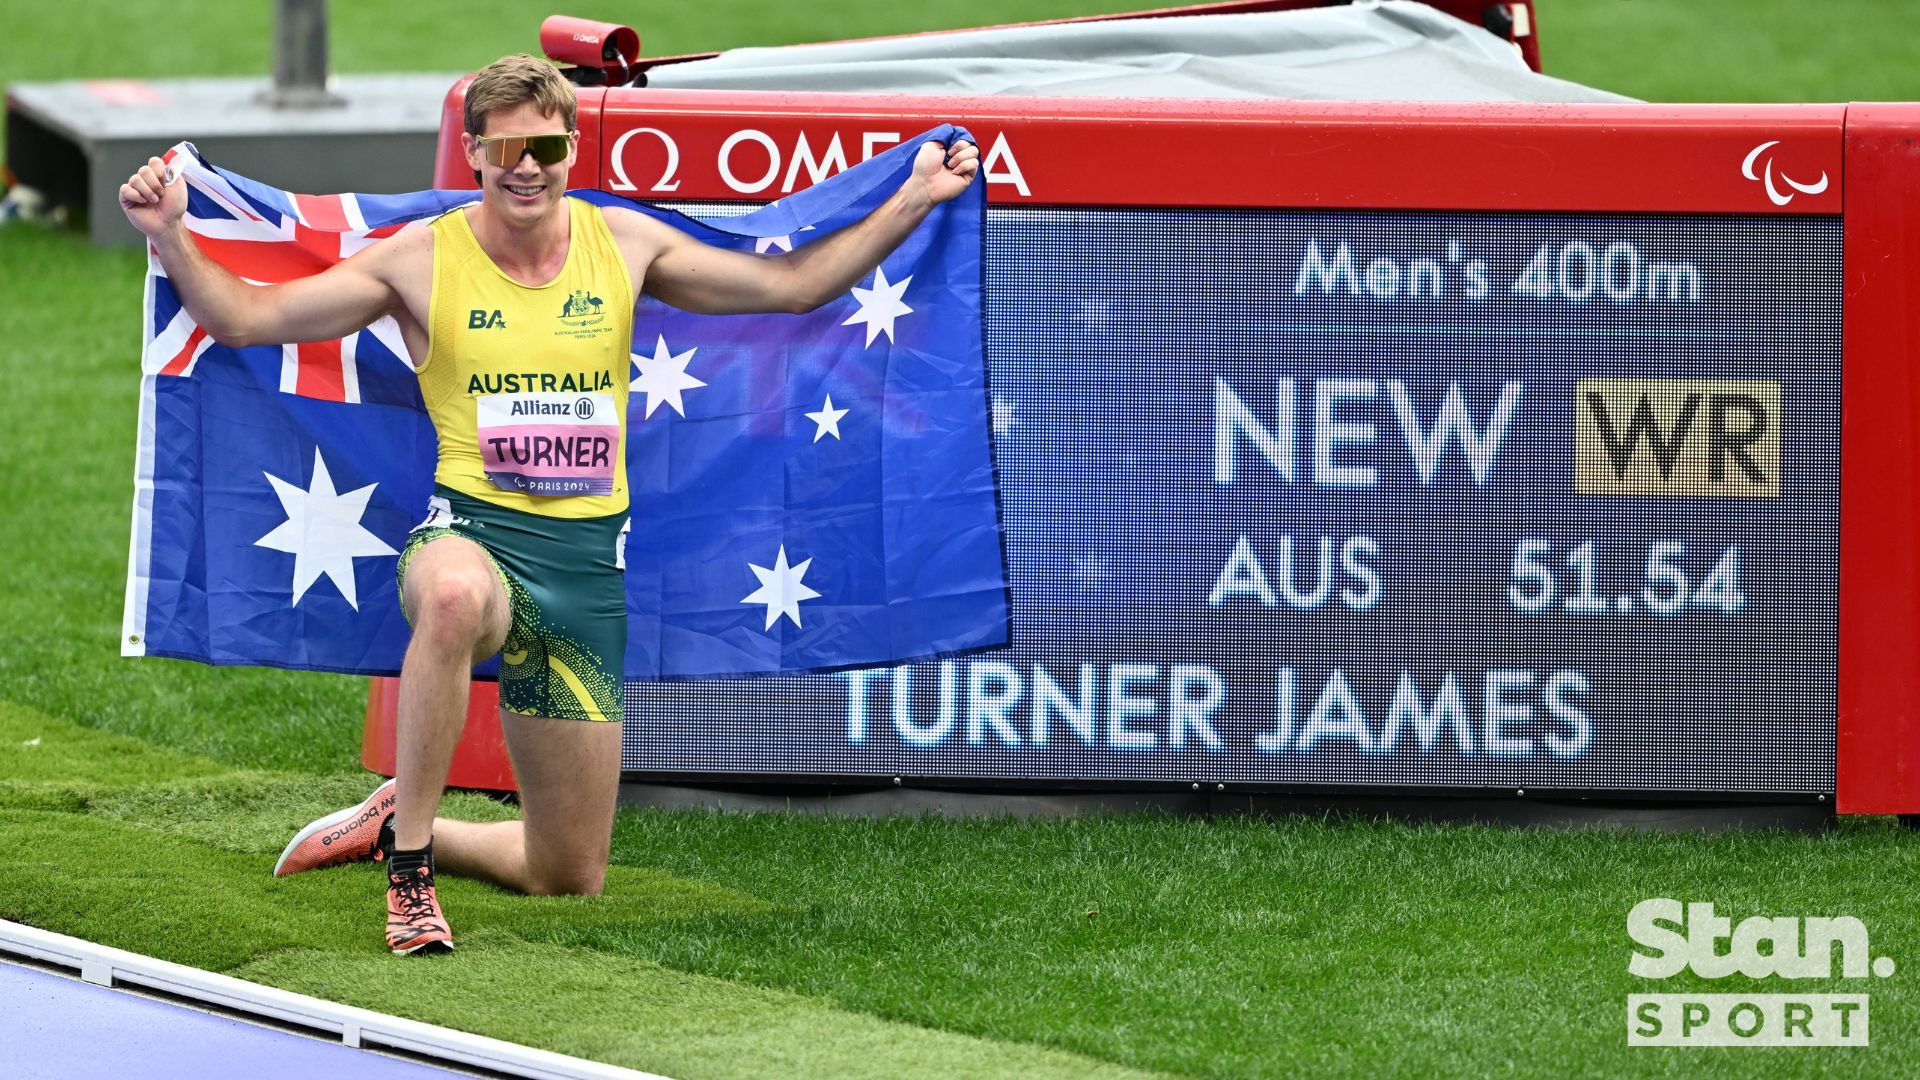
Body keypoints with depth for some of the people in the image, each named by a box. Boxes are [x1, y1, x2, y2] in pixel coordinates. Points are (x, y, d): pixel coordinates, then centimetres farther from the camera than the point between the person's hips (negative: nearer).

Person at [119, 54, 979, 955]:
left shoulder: (623, 245, 6)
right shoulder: (421, 261, -3)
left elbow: (795, 286, 15)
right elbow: (241, 318, -4)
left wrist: (912, 203, 8)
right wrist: (169, 235, -20)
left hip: (587, 565, 4)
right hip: (473, 534, -4)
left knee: (570, 878, 7)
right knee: (454, 597, -46)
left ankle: (398, 826, 35)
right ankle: (408, 858, -29)